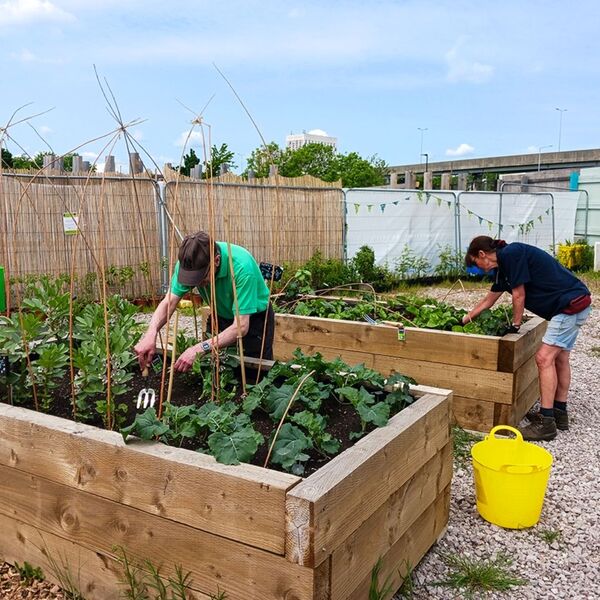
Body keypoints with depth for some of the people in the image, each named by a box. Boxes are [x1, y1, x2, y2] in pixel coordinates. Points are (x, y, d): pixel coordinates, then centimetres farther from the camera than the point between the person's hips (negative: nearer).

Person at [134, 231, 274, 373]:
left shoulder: (242, 266, -38)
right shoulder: (189, 262, -23)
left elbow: (241, 326, -38)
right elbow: (169, 302, -21)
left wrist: (200, 349, -47)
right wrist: (151, 334, -39)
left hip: (254, 317, -4)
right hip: (222, 315, 4)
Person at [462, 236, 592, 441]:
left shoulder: (511, 253, -15)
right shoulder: (504, 268, 14)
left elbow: (519, 295, -12)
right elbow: (488, 301, 26)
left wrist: (516, 325, 0)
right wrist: (464, 320, 33)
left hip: (571, 304, -10)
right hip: (576, 304, 10)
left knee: (544, 357, -12)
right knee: (559, 357, 15)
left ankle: (546, 423, -9)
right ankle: (559, 413, 26)